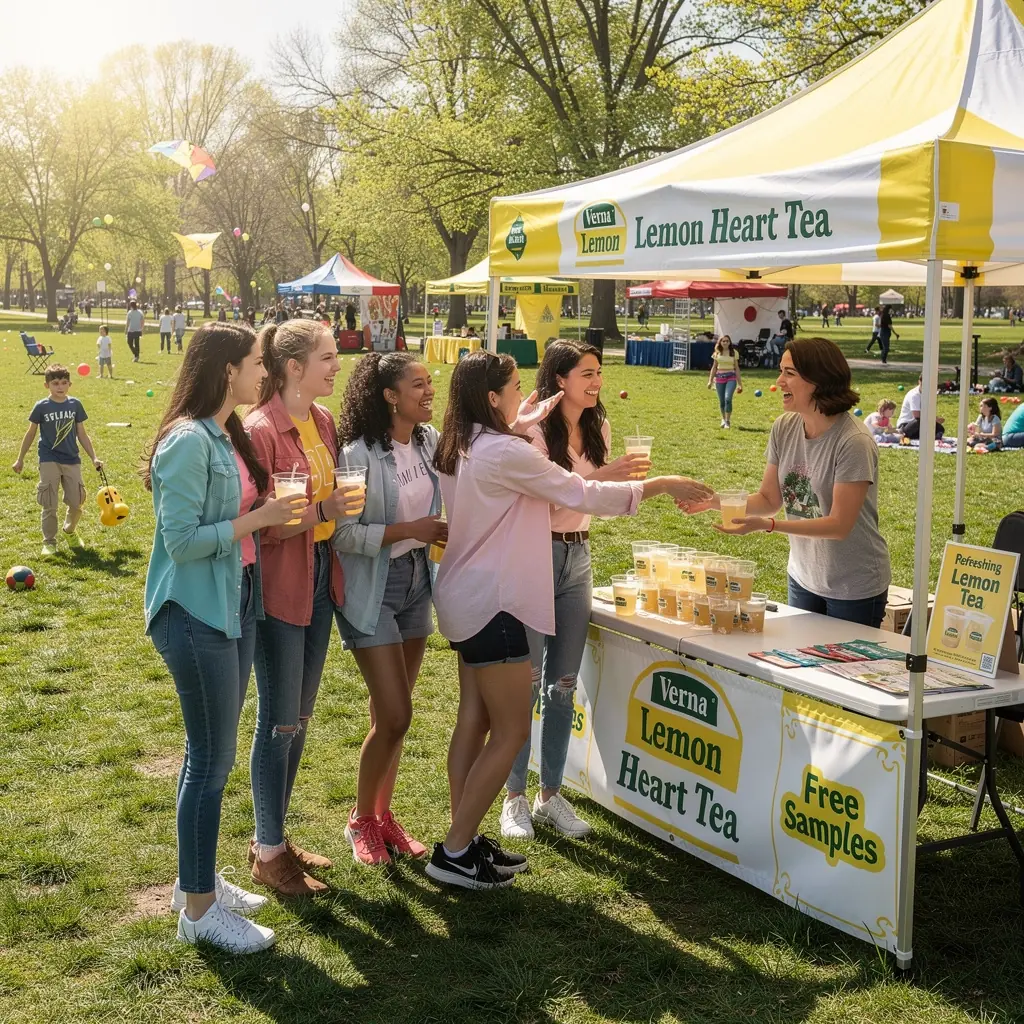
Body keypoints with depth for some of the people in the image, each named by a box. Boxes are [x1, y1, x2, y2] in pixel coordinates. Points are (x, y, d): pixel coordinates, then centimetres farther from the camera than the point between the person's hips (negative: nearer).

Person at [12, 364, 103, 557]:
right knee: (50, 505, 0)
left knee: (77, 502, 4)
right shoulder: (42, 407, -6)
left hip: (72, 460, 2)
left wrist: (94, 457, 5)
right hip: (49, 461, -2)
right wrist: (20, 459, 8)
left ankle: (70, 532, 32)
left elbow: (82, 434, 7)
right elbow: (31, 433, 4)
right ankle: (49, 542, 13)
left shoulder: (75, 405, 0)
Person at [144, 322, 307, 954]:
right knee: (213, 759, -2)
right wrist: (259, 517, -19)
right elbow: (181, 540, -20)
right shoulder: (189, 441, -18)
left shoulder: (228, 436, 9)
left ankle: (197, 879, 30)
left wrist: (280, 511, 0)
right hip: (196, 614, -9)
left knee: (209, 753, 17)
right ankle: (198, 909, 10)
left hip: (234, 606, 9)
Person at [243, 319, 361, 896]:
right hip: (279, 586, -8)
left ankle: (278, 834, 31)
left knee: (300, 718, 16)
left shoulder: (323, 421, 6)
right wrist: (321, 511, -27)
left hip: (321, 580, 8)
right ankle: (268, 853, 17)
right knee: (280, 720, 2)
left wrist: (340, 506, -5)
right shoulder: (260, 431, -17)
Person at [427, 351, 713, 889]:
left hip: (465, 599, 10)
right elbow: (581, 493, -17)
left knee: (475, 720, 14)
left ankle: (463, 838, 21)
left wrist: (522, 425, 21)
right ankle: (454, 853, 2)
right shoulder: (503, 452, -21)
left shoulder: (460, 449, 7)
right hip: (491, 603, -10)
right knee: (511, 731, -2)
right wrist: (659, 485, -8)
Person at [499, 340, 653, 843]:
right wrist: (602, 476, -29)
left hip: (577, 558, 6)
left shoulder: (598, 430, 8)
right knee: (526, 681, -1)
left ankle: (551, 795, 20)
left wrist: (628, 478, -1)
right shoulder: (534, 431, -14)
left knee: (563, 684, 10)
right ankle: (515, 797, 11)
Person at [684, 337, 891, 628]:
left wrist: (767, 525, -32)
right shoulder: (784, 429, -4)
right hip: (804, 578, 6)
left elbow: (840, 525, -24)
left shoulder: (854, 442, -23)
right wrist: (714, 501, -13)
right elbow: (770, 499, 3)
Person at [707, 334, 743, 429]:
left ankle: (728, 421, -12)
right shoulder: (717, 353, 8)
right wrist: (710, 380, 8)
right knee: (721, 401, 5)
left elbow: (736, 368, 7)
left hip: (731, 377, -2)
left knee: (728, 398, -21)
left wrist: (739, 383, 6)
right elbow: (714, 367, 13)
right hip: (719, 377, 2)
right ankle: (723, 419, 30)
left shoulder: (734, 353, 4)